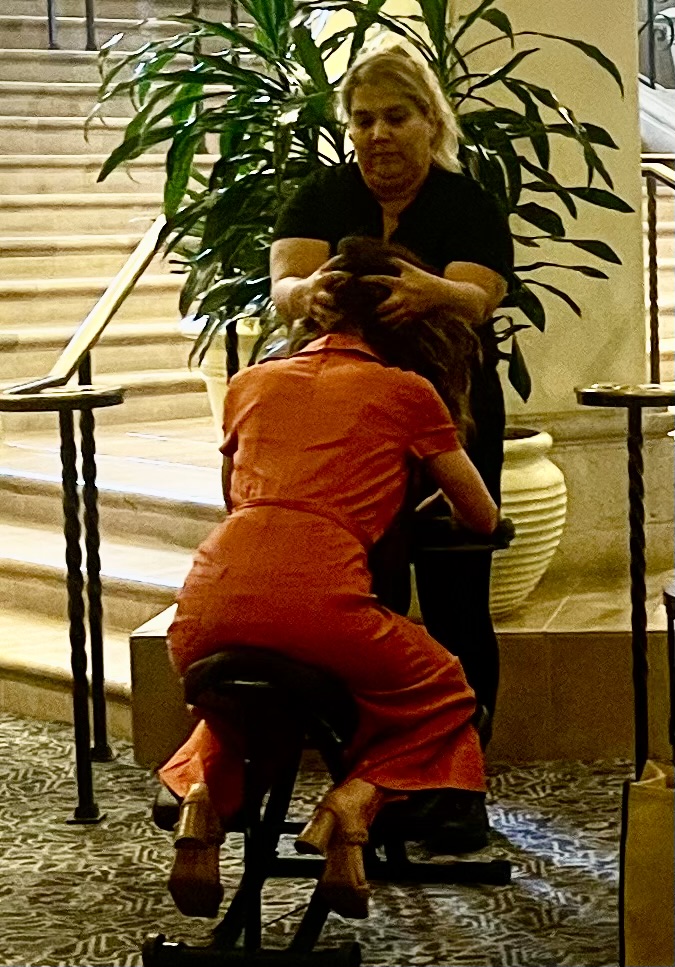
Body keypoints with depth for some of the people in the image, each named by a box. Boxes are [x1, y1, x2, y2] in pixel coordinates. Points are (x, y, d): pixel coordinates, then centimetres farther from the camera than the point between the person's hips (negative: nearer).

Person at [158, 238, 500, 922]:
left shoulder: (250, 383, 25)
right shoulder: (406, 394, 16)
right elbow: (484, 519, 26)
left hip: (207, 605, 4)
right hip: (319, 598, -4)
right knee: (443, 694, 24)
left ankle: (204, 794, 9)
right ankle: (355, 801, -3)